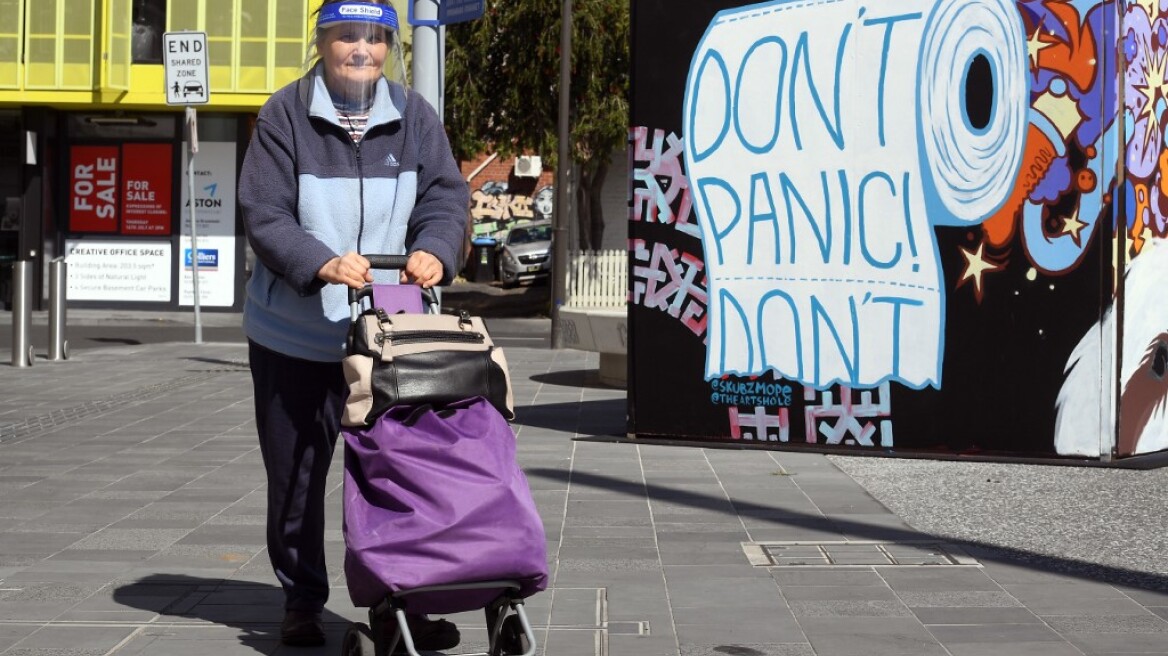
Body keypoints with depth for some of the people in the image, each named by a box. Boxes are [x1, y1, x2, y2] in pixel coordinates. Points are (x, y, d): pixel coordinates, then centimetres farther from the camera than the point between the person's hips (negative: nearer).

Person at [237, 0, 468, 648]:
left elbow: (445, 197, -4)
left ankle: (408, 599, 12)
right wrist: (323, 264, -30)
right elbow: (264, 216, -13)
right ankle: (302, 599, 26)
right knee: (295, 474, 10)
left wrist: (434, 251, -26)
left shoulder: (414, 117, 3)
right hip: (295, 333, -1)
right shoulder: (284, 116, -6)